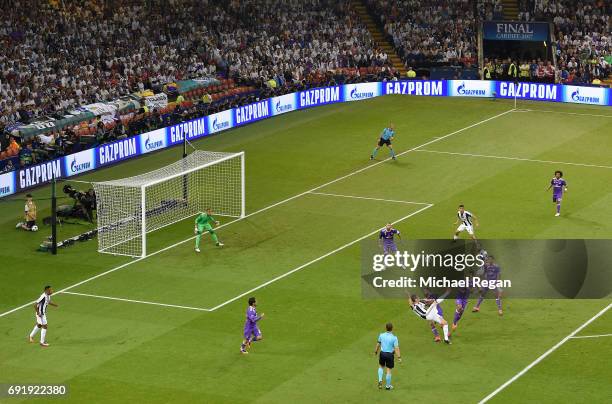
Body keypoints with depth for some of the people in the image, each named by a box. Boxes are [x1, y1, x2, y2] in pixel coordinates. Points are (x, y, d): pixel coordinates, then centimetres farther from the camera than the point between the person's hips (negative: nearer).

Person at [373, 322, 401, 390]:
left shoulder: (381, 335, -5)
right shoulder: (394, 338, -16)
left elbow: (378, 344, 7)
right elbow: (396, 348, -20)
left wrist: (376, 351, 22)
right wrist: (399, 357, -16)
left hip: (382, 353, 3)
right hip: (390, 355, -3)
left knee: (381, 367, 27)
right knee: (389, 370, 8)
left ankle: (380, 380, 10)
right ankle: (388, 386, 18)